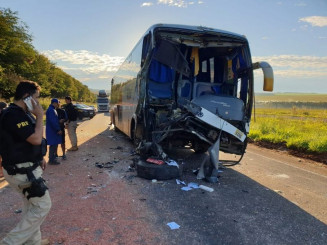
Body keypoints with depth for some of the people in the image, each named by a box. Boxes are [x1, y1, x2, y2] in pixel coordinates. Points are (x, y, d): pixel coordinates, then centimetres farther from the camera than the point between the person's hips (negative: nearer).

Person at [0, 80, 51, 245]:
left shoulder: (21, 113, 11)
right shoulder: (13, 115, -22)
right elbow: (36, 138, -27)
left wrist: (39, 158, 16)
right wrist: (39, 116, -18)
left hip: (26, 168, 10)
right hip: (21, 172, -10)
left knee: (32, 205, 19)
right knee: (43, 205, -3)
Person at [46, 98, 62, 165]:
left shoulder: (53, 110, 16)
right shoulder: (51, 110, -17)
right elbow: (53, 122, -23)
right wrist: (58, 130, -19)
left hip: (53, 131, 10)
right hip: (52, 131, -10)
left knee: (54, 145, 15)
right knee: (53, 145, -5)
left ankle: (52, 158, 24)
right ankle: (51, 160, 2)